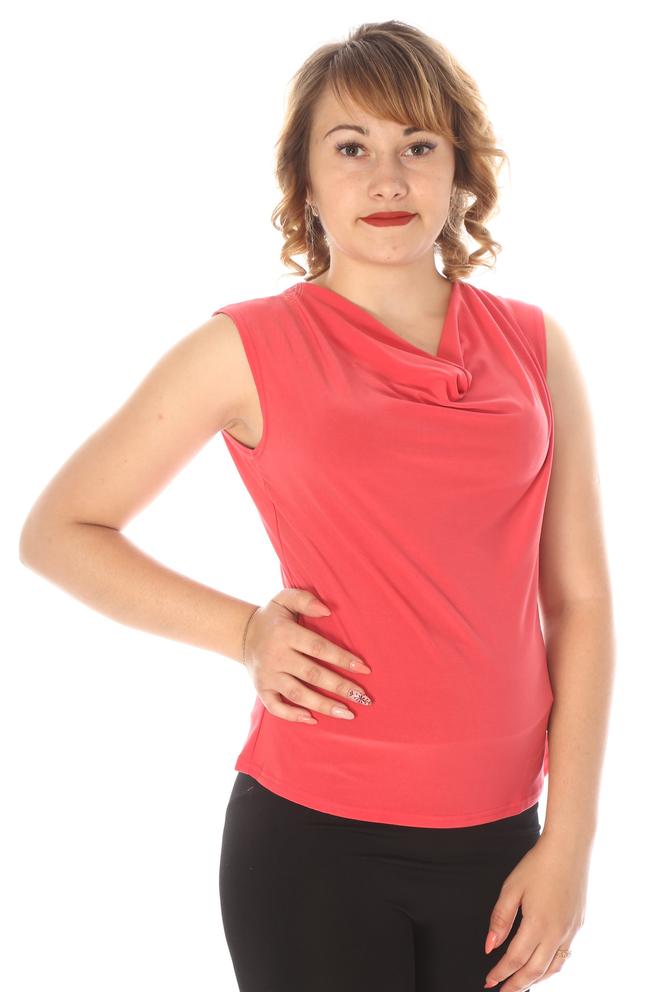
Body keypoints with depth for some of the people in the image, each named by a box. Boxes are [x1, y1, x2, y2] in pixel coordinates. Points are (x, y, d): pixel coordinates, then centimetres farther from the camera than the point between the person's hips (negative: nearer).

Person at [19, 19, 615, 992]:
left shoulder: (532, 346, 3)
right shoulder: (249, 348, -4)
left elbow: (579, 601, 4)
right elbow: (56, 531, 2)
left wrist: (569, 841, 0)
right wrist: (243, 631, -8)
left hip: (498, 839, 3)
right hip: (315, 837, -3)